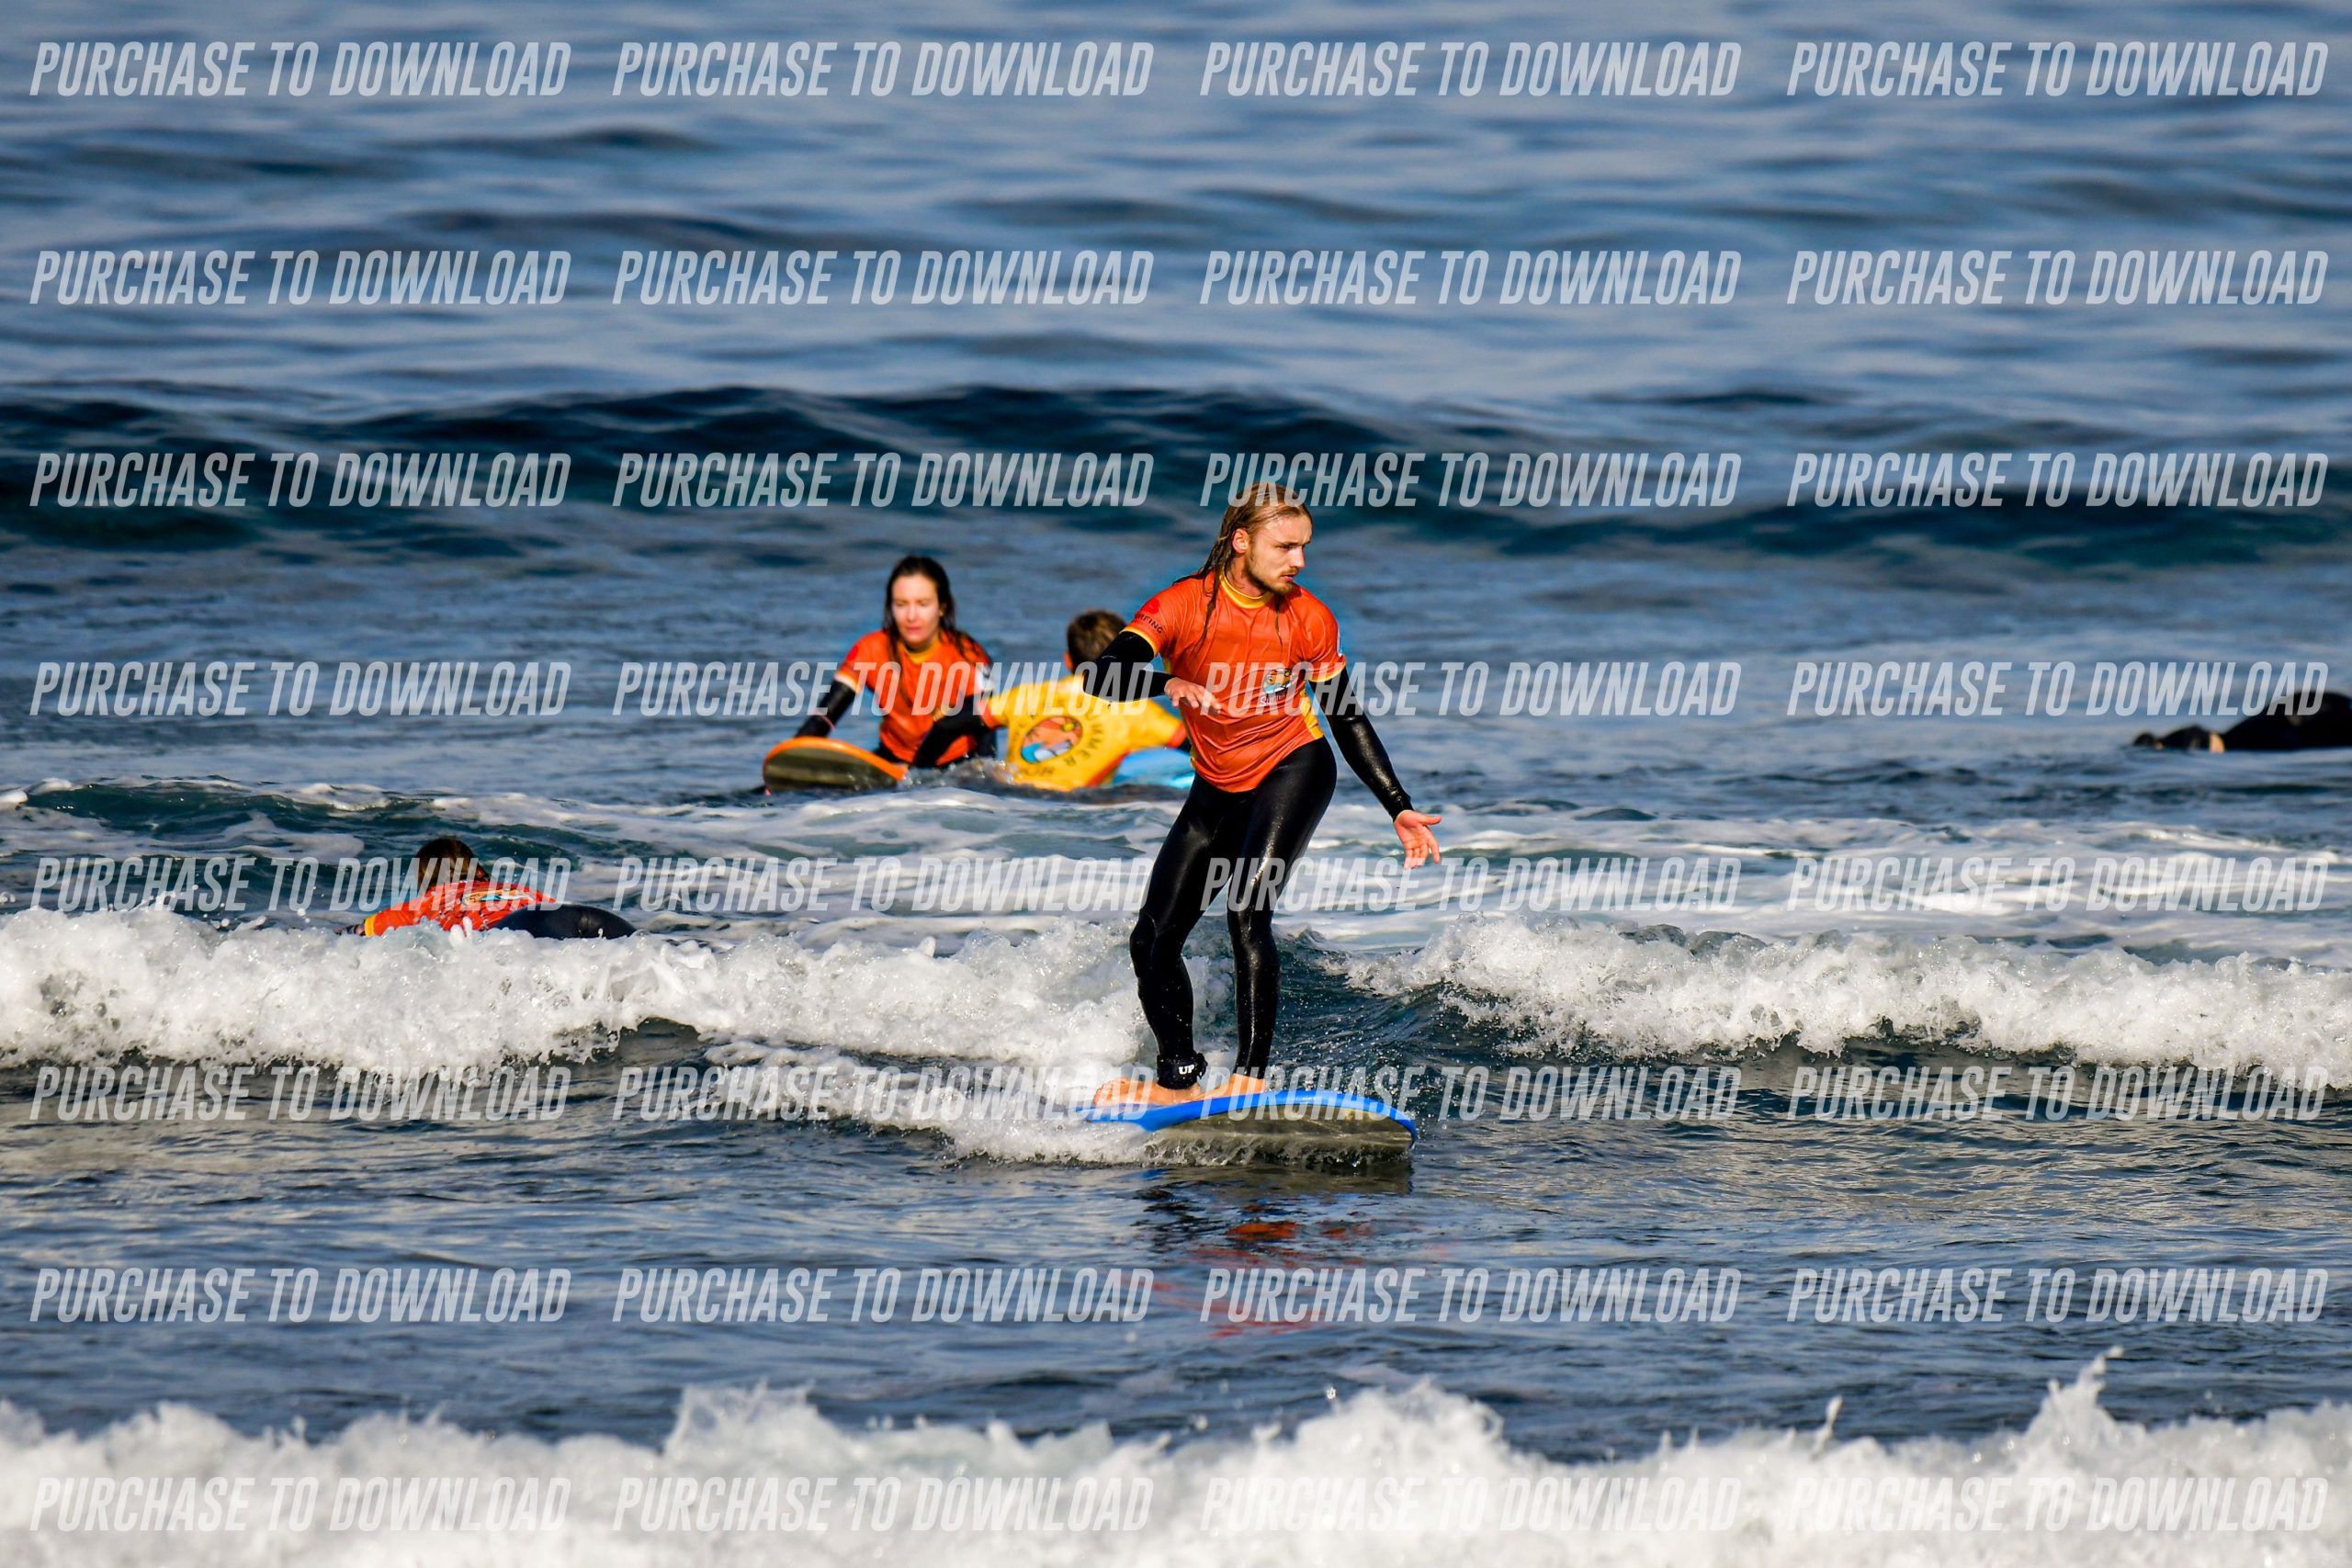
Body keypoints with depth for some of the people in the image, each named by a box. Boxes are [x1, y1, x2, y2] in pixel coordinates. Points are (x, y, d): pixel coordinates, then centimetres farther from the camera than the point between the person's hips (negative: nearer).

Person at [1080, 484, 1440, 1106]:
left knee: (1246, 913, -25)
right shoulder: (1184, 606, -15)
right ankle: (1179, 1082, 19)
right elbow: (1101, 675, -28)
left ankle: (1251, 1077, -27)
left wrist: (1399, 808, -1)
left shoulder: (1309, 620, -10)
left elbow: (1349, 722, 2)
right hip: (1217, 789, 3)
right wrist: (1167, 683, -49)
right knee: (1152, 942, 1)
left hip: (1293, 771, -3)